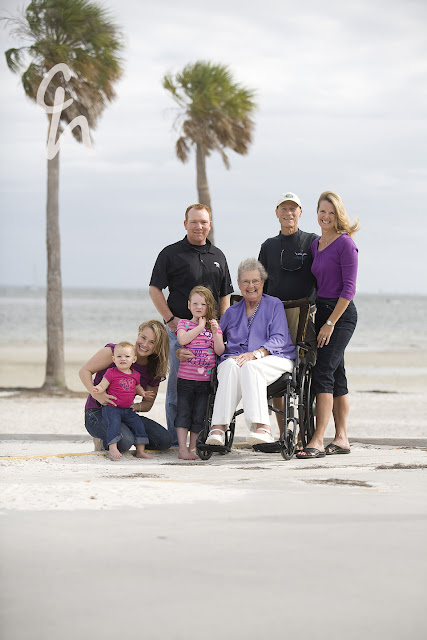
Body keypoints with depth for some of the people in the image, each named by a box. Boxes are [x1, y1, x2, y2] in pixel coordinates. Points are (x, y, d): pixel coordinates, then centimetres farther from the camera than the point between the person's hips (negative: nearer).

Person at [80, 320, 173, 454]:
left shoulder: (153, 371, 3)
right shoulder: (114, 351, -14)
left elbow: (148, 403, 11)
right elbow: (84, 371, -12)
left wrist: (136, 406, -15)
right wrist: (96, 394, -30)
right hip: (98, 412, -6)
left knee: (165, 440, -12)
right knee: (124, 442, -36)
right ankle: (101, 440, -2)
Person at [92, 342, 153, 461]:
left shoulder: (135, 375, 10)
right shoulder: (111, 373, -7)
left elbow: (137, 387, 28)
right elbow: (102, 386, -10)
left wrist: (142, 393, 6)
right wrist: (97, 389, -33)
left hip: (127, 410, 6)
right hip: (111, 408, -6)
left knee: (138, 423, -3)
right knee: (114, 422, -28)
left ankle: (140, 450, 4)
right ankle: (113, 449, -33)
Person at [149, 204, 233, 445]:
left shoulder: (218, 256, 16)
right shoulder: (171, 253, 1)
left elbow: (224, 295, 19)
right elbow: (155, 289, 0)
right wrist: (170, 318, -9)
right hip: (180, 326, -4)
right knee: (178, 383, -3)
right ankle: (175, 438, 2)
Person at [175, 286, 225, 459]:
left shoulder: (214, 326, 10)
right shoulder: (184, 323, 6)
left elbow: (220, 351, 1)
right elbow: (182, 339, -15)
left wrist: (215, 333, -12)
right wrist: (200, 327, -8)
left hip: (206, 379, 1)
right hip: (186, 378, -1)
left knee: (199, 415, 2)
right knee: (183, 412, -5)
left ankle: (193, 447, 9)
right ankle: (182, 448, -5)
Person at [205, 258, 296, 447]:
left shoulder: (274, 305, 11)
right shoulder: (232, 312, 23)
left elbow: (279, 339, -2)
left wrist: (255, 354, -19)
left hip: (273, 359, -3)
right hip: (234, 358, 3)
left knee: (249, 367, -38)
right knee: (231, 365, -34)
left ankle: (262, 427, -50)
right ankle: (218, 428, -47)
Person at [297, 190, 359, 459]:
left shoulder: (345, 244, -11)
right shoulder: (316, 244, 13)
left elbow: (349, 288, -15)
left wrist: (331, 322, -17)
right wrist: (324, 320, 13)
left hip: (341, 314, -8)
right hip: (322, 311, 8)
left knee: (323, 372, -15)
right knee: (336, 375, 10)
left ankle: (318, 441, -18)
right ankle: (341, 438, 15)